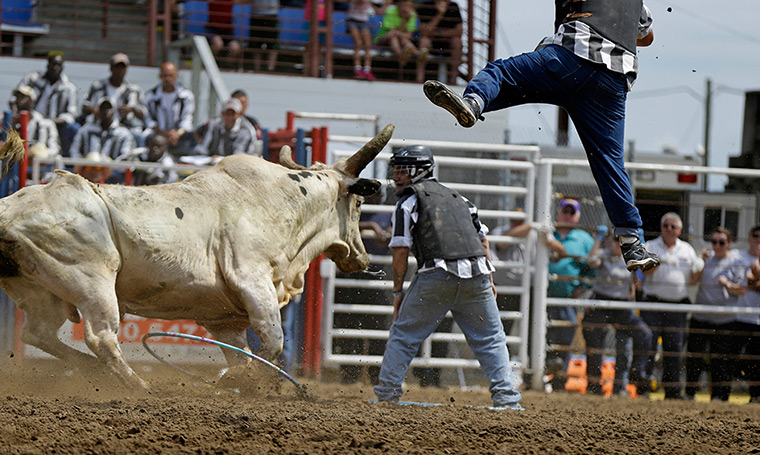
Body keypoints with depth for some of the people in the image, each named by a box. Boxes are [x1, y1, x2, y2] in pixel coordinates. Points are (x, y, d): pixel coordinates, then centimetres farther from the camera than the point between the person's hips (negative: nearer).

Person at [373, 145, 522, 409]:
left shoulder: (409, 201, 7)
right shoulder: (456, 197, 24)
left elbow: (401, 249, 0)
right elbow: (482, 238, 23)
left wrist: (398, 291, 6)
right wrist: (488, 279, 26)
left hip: (436, 276, -4)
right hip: (477, 274, 4)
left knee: (404, 334, 9)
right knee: (490, 339, 12)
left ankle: (387, 391, 9)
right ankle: (506, 397, 4)